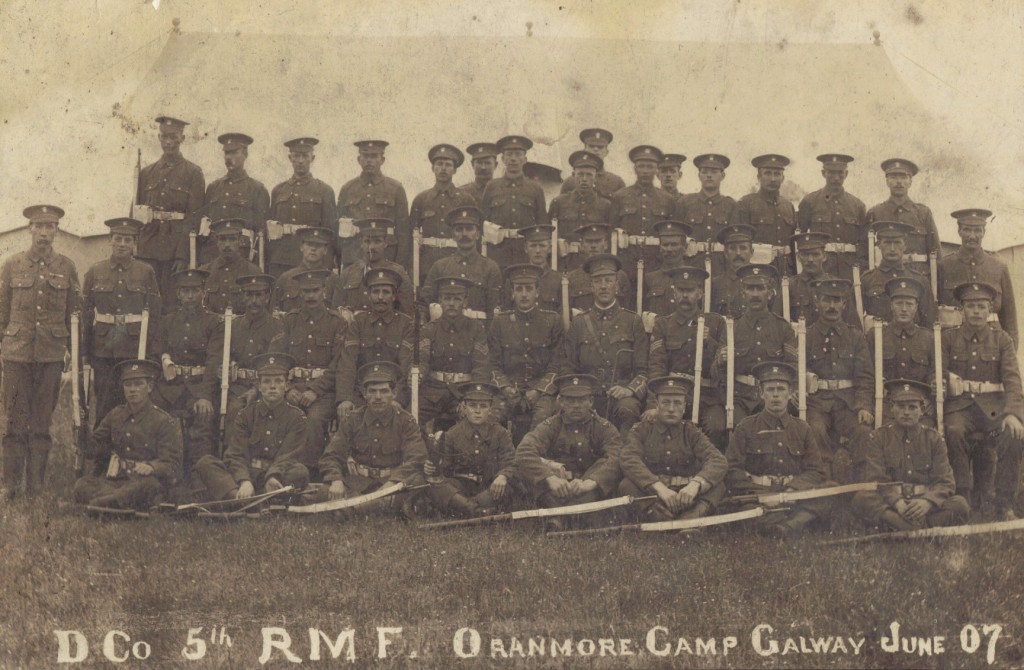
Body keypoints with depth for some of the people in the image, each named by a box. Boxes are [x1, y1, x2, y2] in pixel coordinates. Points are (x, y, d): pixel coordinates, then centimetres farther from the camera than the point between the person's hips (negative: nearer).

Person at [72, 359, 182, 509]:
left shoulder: (165, 422, 1)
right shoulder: (115, 415, 16)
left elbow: (172, 465, -7)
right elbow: (93, 447, 25)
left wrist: (151, 467, -26)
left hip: (142, 481, -4)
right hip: (113, 480, 4)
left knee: (147, 486, -41)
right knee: (81, 487, -26)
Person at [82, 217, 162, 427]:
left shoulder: (146, 272, 4)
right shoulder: (95, 272, 6)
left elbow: (155, 313, 4)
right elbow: (85, 314, 6)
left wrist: (148, 347, -3)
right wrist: (83, 352, 2)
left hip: (135, 350, -1)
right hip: (103, 352, 1)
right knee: (104, 402, 3)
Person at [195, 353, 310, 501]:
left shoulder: (296, 417, 6)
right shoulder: (245, 415, 10)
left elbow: (287, 457, -8)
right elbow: (236, 455, -3)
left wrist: (273, 477, -32)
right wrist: (244, 481, -26)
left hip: (279, 476, -2)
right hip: (246, 474, 2)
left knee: (300, 471, -33)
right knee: (205, 463, -19)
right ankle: (237, 497, -45)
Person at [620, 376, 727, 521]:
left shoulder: (692, 433, 10)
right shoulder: (641, 431, 8)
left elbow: (717, 461, -8)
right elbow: (629, 461, -13)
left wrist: (695, 485, -30)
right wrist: (659, 487, -30)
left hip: (686, 497, 1)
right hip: (650, 495, -1)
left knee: (718, 485, -22)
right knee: (626, 485, -28)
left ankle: (689, 519, -46)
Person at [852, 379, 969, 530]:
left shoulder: (934, 438, 10)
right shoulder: (879, 438, 6)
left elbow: (944, 482, 2)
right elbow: (876, 480, -4)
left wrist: (927, 501, -22)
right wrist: (897, 502, -25)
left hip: (927, 505, 2)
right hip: (888, 505, -2)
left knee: (960, 504, -26)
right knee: (861, 499, -32)